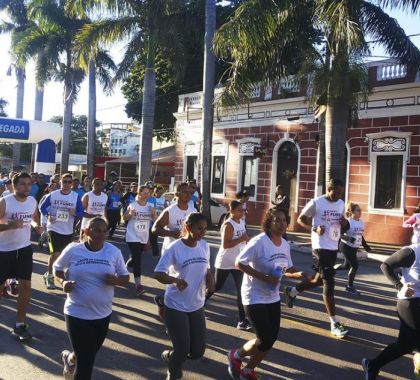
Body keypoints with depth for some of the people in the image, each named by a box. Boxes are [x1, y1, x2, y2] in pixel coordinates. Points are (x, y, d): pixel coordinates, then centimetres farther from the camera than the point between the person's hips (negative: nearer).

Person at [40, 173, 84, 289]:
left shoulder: (76, 196, -4)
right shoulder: (52, 195, -5)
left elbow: (81, 213, -2)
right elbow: (42, 207, 5)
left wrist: (75, 213, -24)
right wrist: (48, 216, -13)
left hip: (68, 231, 3)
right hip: (54, 228, -3)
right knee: (55, 253, -11)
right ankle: (49, 275, 9)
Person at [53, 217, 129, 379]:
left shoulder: (114, 252, -5)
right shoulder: (73, 250, -10)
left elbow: (125, 278, 2)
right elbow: (57, 268, 6)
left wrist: (115, 280, -20)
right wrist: (63, 282, -14)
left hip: (103, 314, 4)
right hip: (77, 313, -4)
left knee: (90, 353, 26)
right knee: (86, 362, -2)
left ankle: (70, 358, 59)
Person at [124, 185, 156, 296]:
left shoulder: (150, 206, 1)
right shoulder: (132, 205, -9)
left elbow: (155, 220, 1)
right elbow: (124, 218, -1)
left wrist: (153, 213, -18)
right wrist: (130, 214, -21)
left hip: (144, 238, 5)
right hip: (132, 237, -5)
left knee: (135, 258, 18)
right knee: (137, 259, -13)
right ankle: (138, 285, -13)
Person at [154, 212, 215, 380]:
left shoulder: (204, 246, 2)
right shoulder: (174, 248, -17)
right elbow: (158, 274, -17)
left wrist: (210, 279, -8)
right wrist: (175, 280, -36)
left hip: (197, 306, 6)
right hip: (176, 306, -6)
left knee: (198, 351, 7)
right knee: (182, 350, -4)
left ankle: (170, 356, 39)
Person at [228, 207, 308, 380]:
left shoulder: (285, 245, 3)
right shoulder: (259, 242, -21)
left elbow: (287, 269, 14)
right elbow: (239, 263, -20)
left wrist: (299, 274, -9)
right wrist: (264, 277, -25)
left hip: (273, 298, 8)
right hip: (255, 298, -8)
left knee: (271, 339, 10)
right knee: (265, 341, -8)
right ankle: (236, 356, 21)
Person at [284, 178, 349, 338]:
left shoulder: (341, 204, 9)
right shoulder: (316, 203, -11)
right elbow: (300, 219, -4)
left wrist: (344, 222, -3)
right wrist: (314, 229, -21)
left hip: (334, 247, 8)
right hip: (321, 247, -8)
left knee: (319, 279, 18)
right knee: (329, 283, -9)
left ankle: (292, 291, 41)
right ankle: (335, 323, -4)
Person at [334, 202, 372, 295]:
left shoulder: (361, 222, 5)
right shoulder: (348, 222, -18)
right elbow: (339, 234, -20)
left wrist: (366, 246, 11)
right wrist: (348, 238, -34)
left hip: (354, 248, 8)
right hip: (346, 246, -8)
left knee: (346, 266, 15)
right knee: (355, 266, -10)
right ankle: (350, 286, 7)